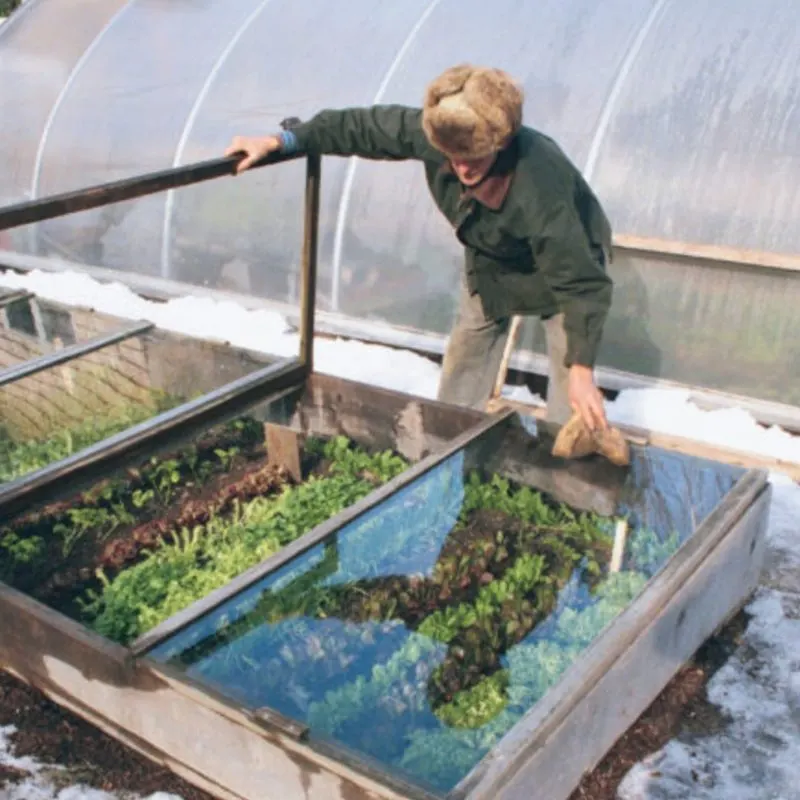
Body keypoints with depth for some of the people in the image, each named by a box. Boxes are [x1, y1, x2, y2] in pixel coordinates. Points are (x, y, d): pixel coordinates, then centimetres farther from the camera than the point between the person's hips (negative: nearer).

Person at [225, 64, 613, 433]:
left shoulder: (540, 188, -46)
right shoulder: (434, 133, -33)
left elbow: (579, 283, -41)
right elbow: (364, 126, -18)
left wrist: (582, 370, -45)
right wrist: (281, 141, -20)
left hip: (569, 259, -5)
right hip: (490, 262, 6)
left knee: (571, 398, -7)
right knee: (460, 373, 16)